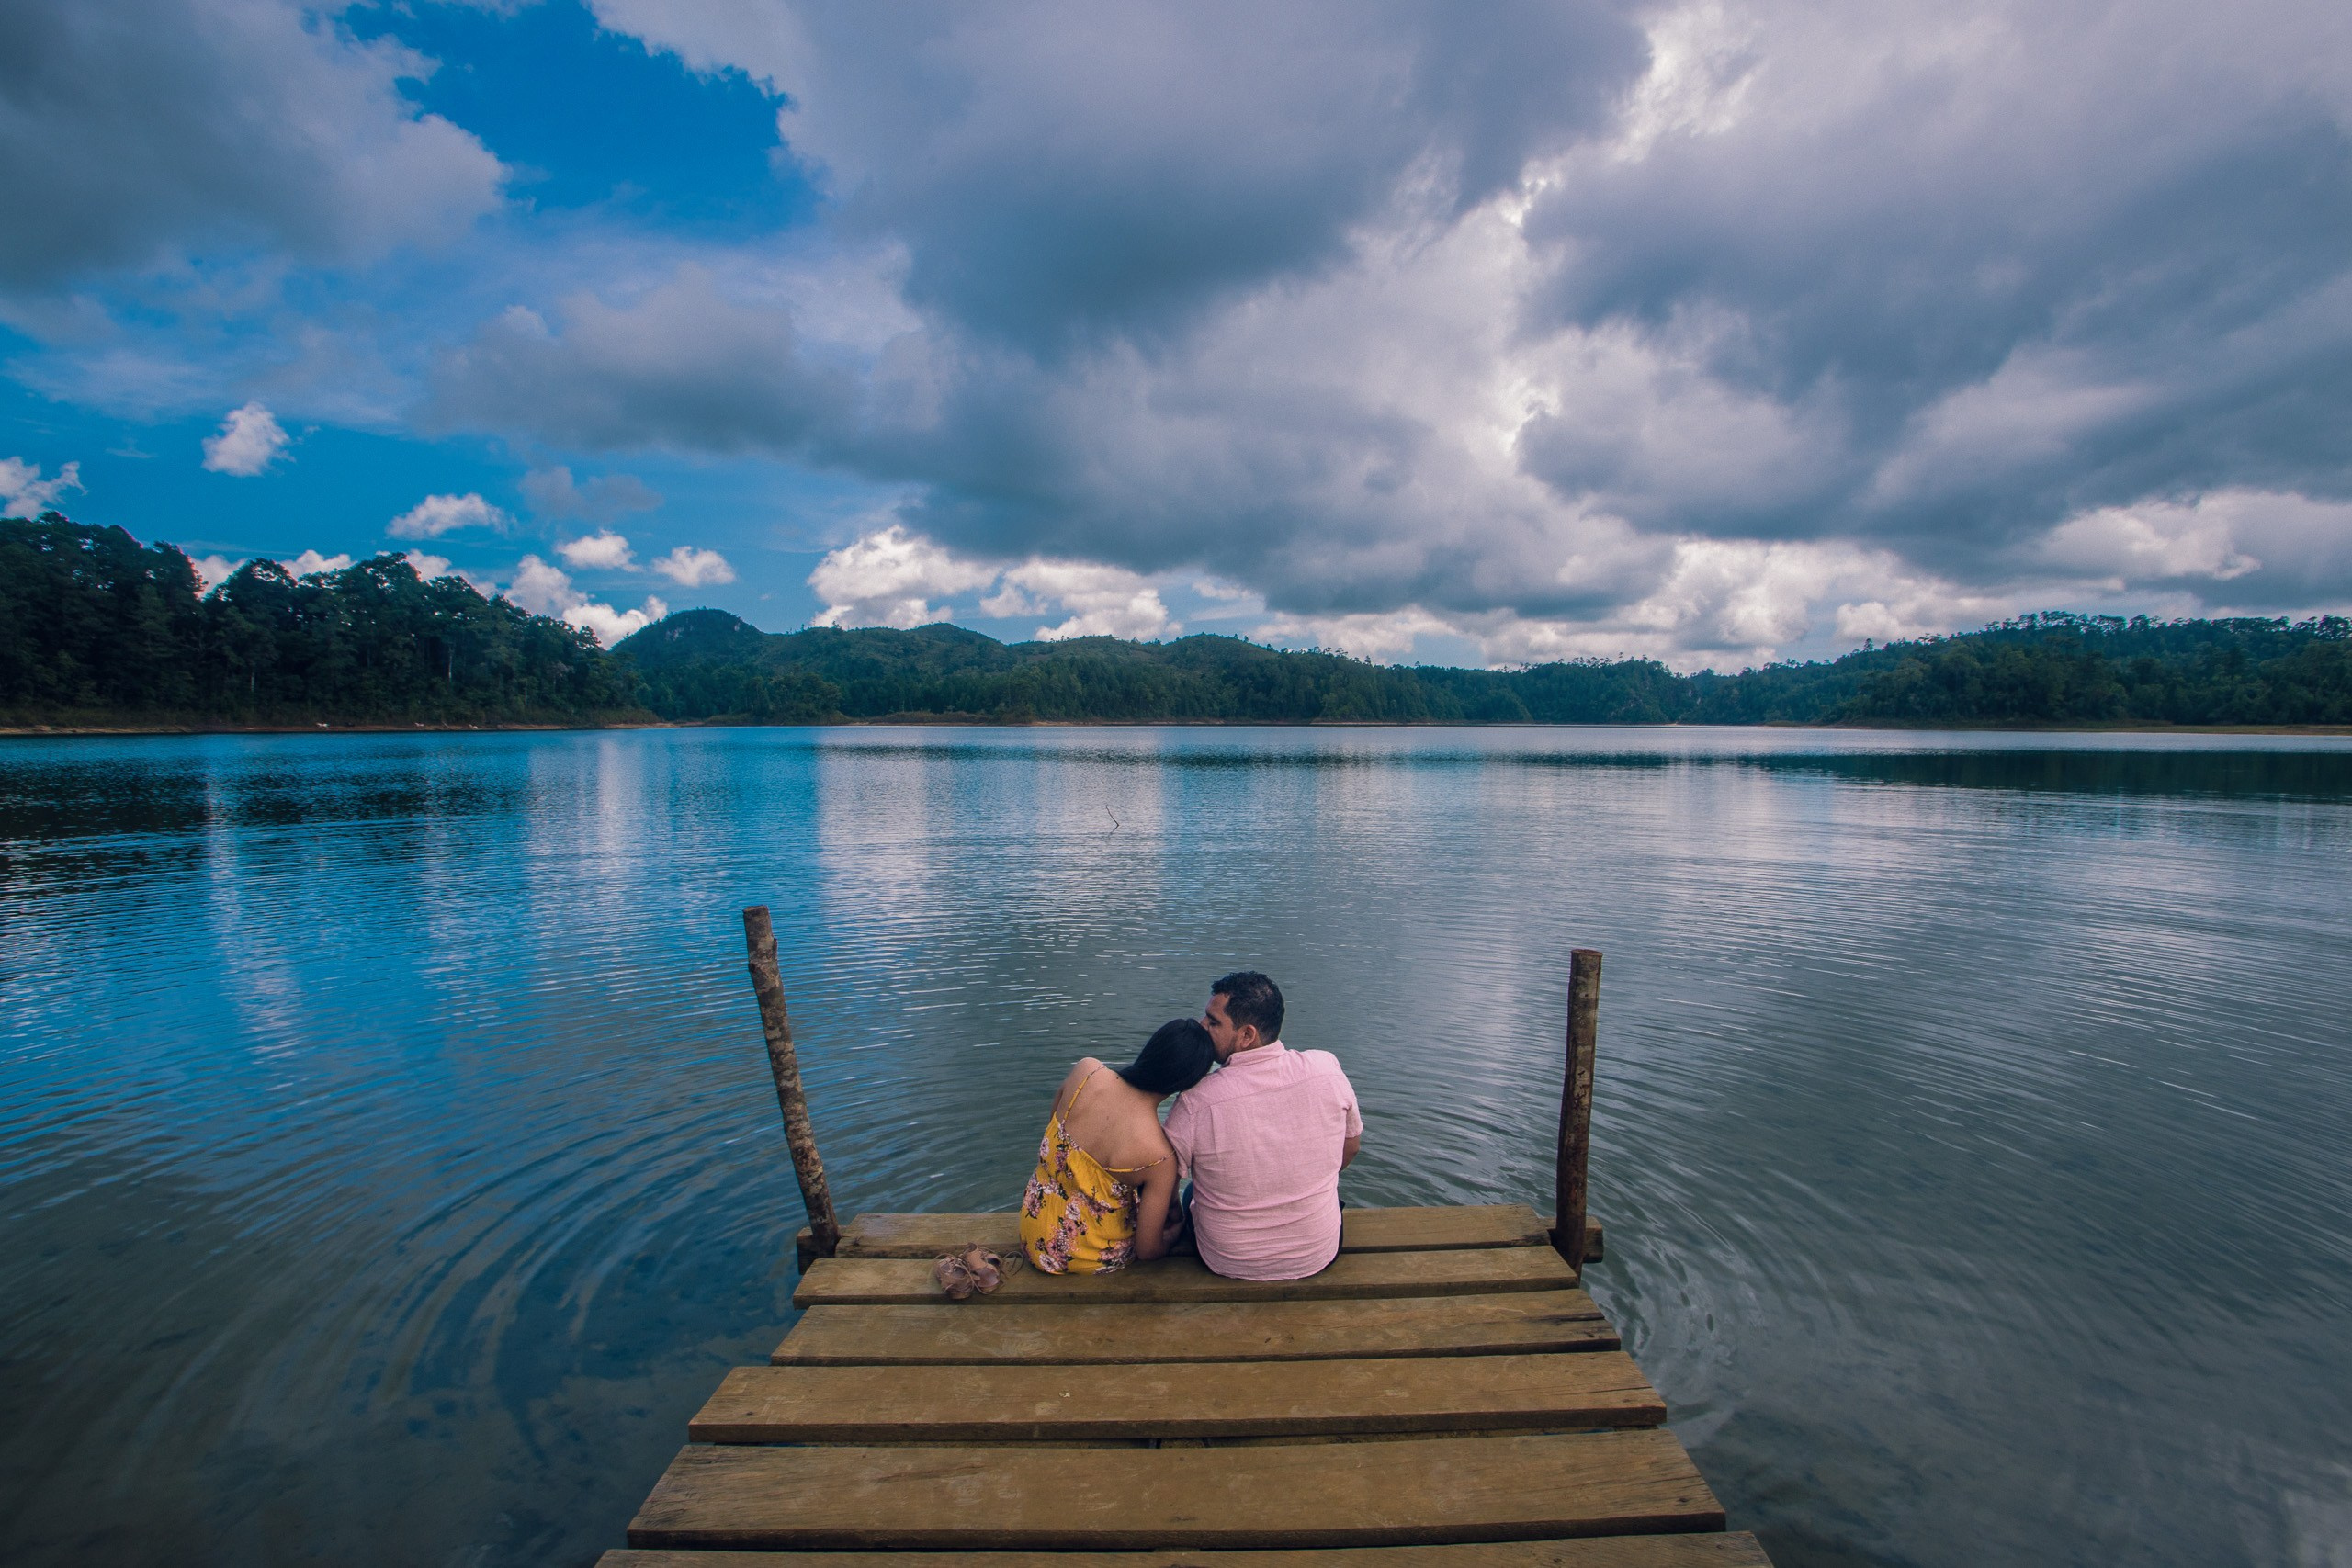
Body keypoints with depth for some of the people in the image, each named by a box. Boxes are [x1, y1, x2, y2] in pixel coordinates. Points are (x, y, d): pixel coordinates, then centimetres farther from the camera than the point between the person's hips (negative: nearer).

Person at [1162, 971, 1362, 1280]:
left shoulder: (1196, 1101, -27)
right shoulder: (1327, 1069, -18)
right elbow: (1351, 1148, 0)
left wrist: (1174, 1219, 10)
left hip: (1230, 1266, -2)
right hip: (1319, 1258, 2)